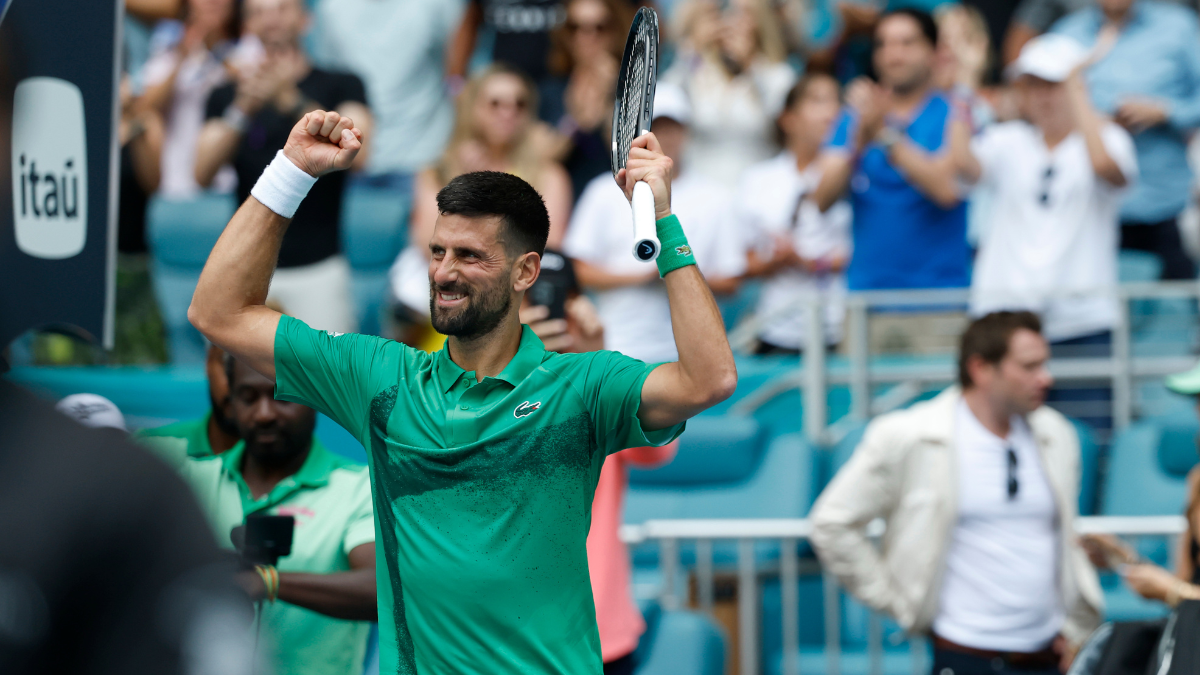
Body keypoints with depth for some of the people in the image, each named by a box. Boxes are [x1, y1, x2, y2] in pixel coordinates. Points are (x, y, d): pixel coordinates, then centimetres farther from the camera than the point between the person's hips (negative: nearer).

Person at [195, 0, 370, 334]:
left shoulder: (340, 86, 7)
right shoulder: (227, 96, 13)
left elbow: (356, 155, -11)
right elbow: (203, 174, -1)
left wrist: (292, 102, -19)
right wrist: (244, 108, -14)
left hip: (318, 268, -2)